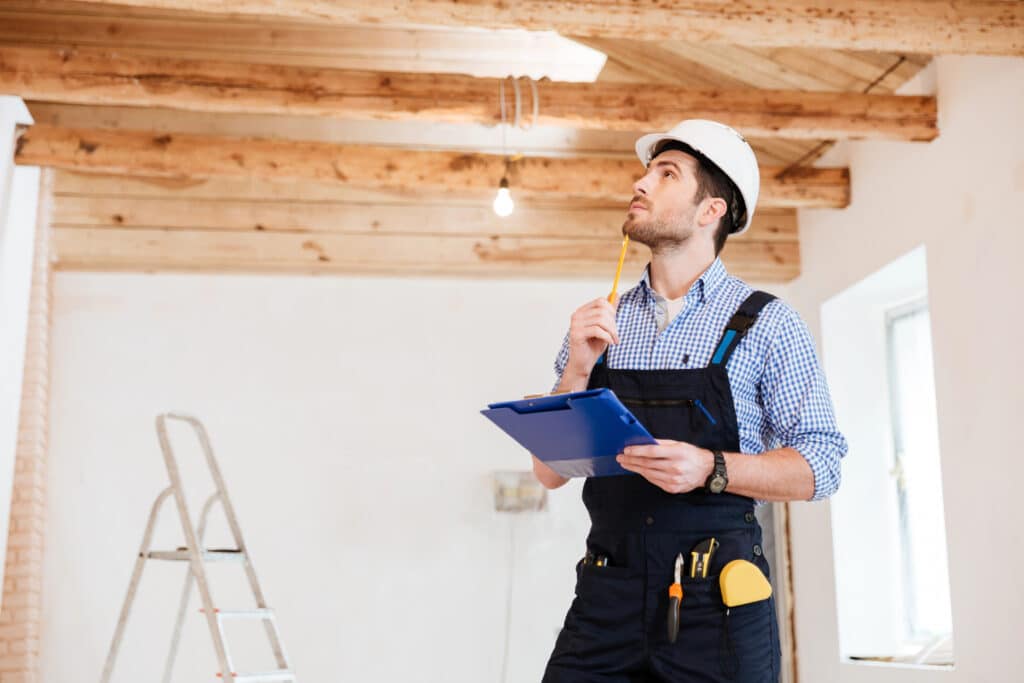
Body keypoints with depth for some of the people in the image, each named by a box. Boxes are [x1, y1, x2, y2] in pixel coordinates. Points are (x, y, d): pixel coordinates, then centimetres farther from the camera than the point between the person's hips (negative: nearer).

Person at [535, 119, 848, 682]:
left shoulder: (766, 324, -2)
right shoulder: (597, 324, 8)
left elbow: (820, 467, -5)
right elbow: (550, 472, 6)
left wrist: (712, 469, -20)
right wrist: (577, 370, -9)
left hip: (718, 605, -2)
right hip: (605, 600, 3)